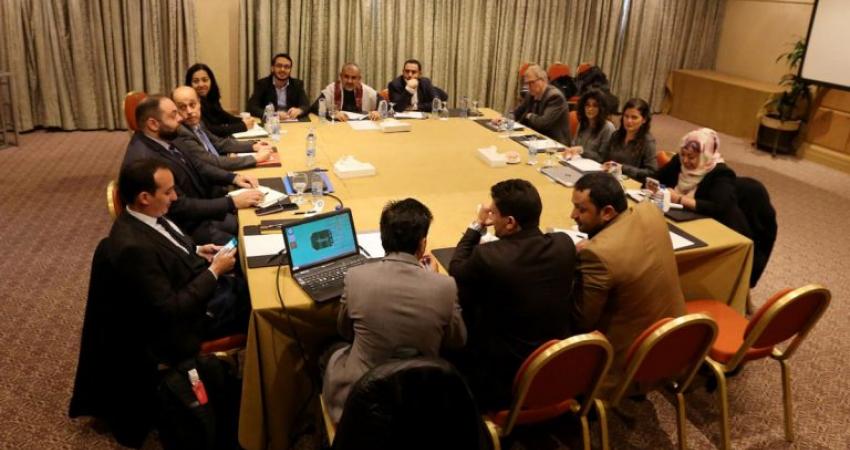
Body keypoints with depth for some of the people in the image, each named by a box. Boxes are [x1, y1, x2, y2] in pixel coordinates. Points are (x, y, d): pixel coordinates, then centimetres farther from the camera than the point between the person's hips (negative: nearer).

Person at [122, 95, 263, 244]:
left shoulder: (160, 140, -1)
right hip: (187, 226, -9)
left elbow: (194, 165, 11)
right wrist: (233, 202, -23)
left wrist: (233, 178, -2)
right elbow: (182, 207, -25)